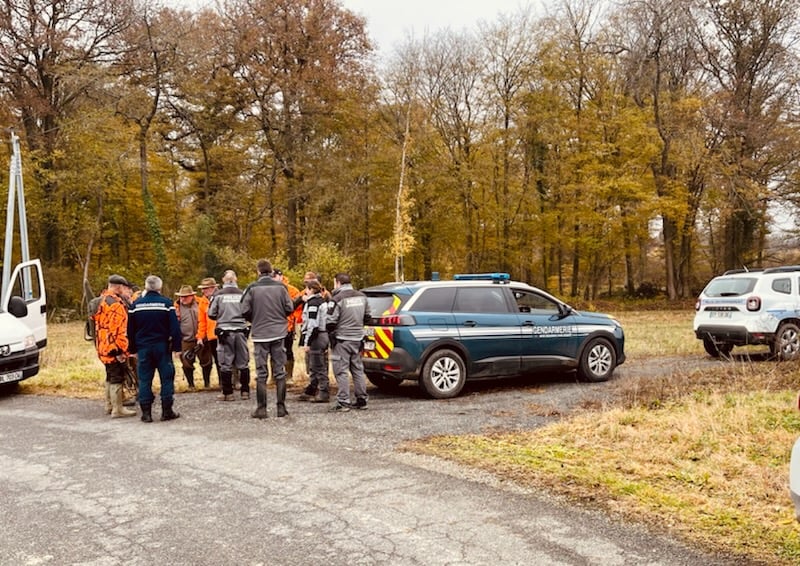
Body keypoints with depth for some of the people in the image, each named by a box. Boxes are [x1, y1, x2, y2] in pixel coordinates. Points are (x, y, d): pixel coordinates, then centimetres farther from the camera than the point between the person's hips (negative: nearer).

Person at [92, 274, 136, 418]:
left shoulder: (102, 301, 14)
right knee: (117, 378, -4)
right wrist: (120, 350, -22)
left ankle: (109, 405, 29)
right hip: (114, 348, -10)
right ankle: (117, 409, 0)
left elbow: (96, 322, 22)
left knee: (110, 377, 20)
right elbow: (118, 329, -23)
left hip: (104, 347, 10)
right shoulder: (116, 304, -19)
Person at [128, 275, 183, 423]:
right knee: (167, 377, 5)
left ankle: (146, 412, 7)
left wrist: (133, 349, 15)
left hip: (143, 347, 2)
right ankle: (167, 411, 6)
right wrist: (177, 346, -3)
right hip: (162, 346, -2)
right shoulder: (166, 303, -5)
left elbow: (130, 330, 8)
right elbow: (175, 327, -8)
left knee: (144, 380, 7)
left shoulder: (136, 304, 3)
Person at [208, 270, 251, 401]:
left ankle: (228, 393, 7)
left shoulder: (218, 295, -3)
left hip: (224, 332, -1)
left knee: (225, 364, 5)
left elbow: (211, 314, 0)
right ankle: (245, 391, 14)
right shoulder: (242, 294, 0)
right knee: (243, 363, 11)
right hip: (241, 331, 1)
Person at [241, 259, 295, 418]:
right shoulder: (280, 287, -2)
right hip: (279, 333, 1)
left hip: (260, 335, -1)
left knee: (261, 373, 5)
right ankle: (281, 407, 9)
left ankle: (261, 408, 4)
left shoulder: (252, 288, -6)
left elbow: (245, 311, -7)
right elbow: (290, 308, -1)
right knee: (280, 371, 8)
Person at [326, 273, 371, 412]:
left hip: (342, 339, -6)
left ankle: (343, 402, -3)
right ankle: (362, 400, 19)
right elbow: (367, 317, 16)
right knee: (358, 369, 15)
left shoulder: (337, 299, -14)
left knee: (341, 371, -2)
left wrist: (331, 333, 4)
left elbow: (331, 322, -16)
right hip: (358, 338, 7)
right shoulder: (361, 296, 7)